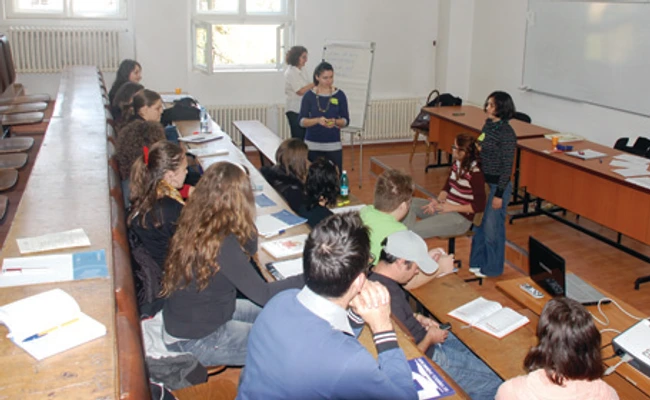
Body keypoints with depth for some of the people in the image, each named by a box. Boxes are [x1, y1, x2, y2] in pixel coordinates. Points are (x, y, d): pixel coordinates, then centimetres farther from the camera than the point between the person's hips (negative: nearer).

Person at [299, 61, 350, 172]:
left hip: (333, 145, 0)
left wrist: (335, 122, -16)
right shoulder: (309, 96, 1)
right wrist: (317, 120, -19)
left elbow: (346, 120, 5)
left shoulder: (339, 95, 2)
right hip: (313, 145, 0)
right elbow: (302, 121, -2)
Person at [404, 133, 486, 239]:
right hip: (445, 206, 9)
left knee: (415, 229, -23)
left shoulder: (475, 173, -21)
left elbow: (479, 206, -19)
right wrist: (438, 201, -7)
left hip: (460, 218, -9)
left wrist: (451, 207, -18)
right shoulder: (456, 164, 4)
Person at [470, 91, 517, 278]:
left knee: (492, 228, 5)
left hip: (497, 185, -8)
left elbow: (507, 166, -18)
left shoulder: (507, 133, -19)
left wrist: (499, 194, -16)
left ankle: (492, 268, 22)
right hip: (483, 182, 8)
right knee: (479, 224, 17)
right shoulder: (488, 125, 4)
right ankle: (478, 261, 33)